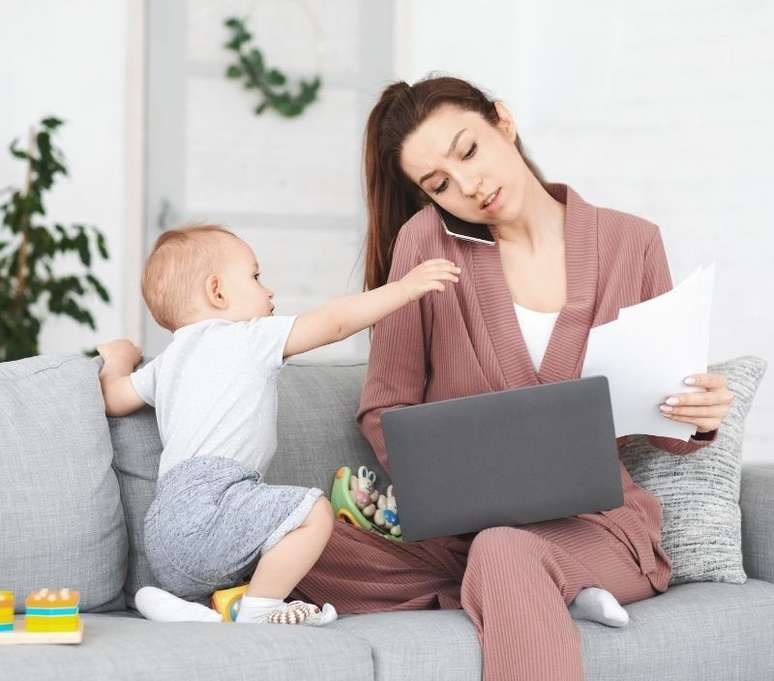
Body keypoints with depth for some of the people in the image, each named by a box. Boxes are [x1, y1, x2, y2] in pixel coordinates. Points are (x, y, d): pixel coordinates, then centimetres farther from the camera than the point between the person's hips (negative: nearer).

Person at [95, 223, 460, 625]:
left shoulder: (168, 361, 25)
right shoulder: (250, 337, 3)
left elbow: (112, 399, 29)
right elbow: (335, 322, -1)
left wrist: (118, 358, 49)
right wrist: (406, 287, 4)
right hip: (207, 498, -9)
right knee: (314, 511, -21)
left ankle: (182, 606, 6)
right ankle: (258, 611, -15)